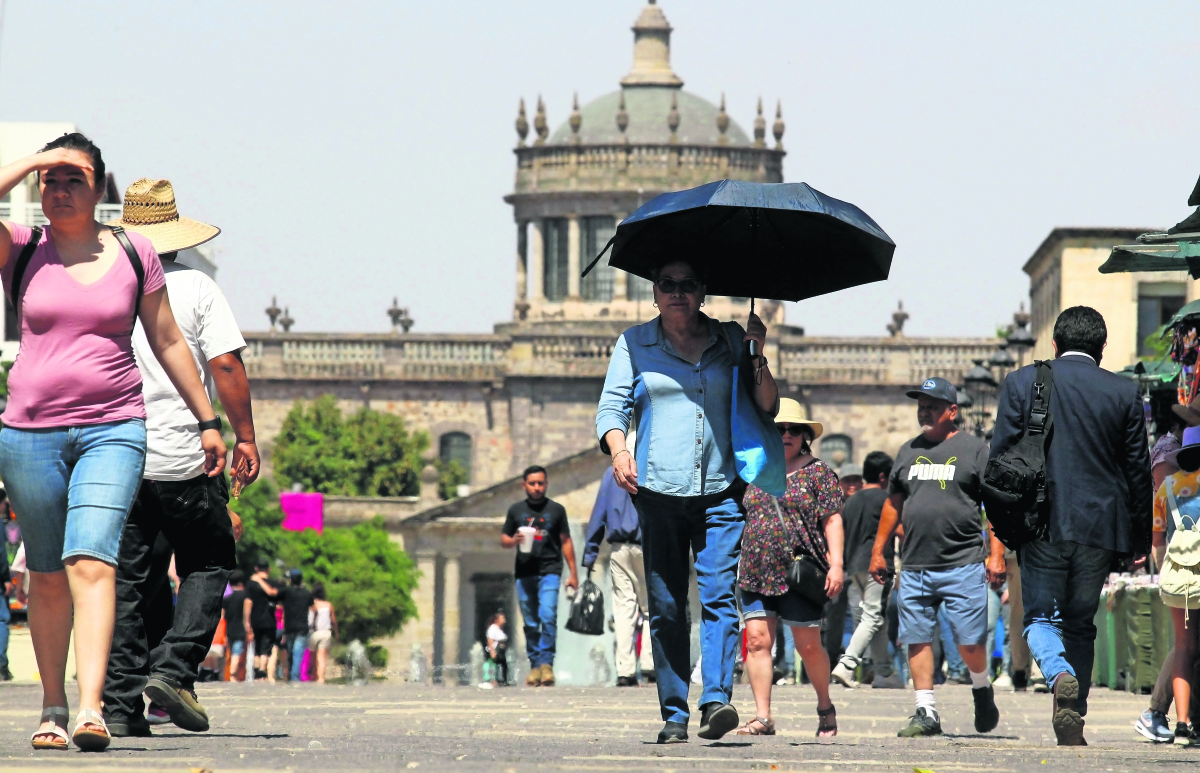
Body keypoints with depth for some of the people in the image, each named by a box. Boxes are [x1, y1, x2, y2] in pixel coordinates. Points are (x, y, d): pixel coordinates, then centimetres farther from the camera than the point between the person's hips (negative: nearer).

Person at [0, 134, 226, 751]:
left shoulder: (134, 254, 7)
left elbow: (168, 341, 15)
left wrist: (208, 421, 17)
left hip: (113, 428, -1)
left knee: (91, 561, -17)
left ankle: (91, 707, -28)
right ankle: (53, 707, 20)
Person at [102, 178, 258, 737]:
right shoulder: (196, 288, -2)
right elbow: (226, 366, -8)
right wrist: (243, 436, 0)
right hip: (183, 457, -3)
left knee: (125, 579, 6)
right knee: (207, 564, 11)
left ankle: (120, 702, 1)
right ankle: (173, 669, -8)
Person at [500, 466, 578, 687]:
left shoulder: (556, 510, 8)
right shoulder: (516, 511, 12)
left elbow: (565, 541, 13)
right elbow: (503, 539, 16)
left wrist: (573, 573, 11)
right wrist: (514, 540, -8)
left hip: (549, 571, -2)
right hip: (524, 572, 2)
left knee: (548, 615, -18)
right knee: (530, 623, 3)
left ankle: (546, 662, -18)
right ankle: (535, 665, 8)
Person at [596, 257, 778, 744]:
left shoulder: (729, 340, 12)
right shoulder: (634, 344, 11)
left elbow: (767, 410, 11)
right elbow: (612, 407, 5)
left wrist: (758, 357, -5)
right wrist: (618, 451, -15)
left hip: (721, 490, 0)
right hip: (658, 490, 0)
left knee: (719, 594, -15)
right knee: (666, 608, -1)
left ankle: (717, 699, -24)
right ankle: (674, 713, 2)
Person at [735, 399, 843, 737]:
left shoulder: (818, 473, 2)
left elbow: (832, 520, -3)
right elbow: (739, 519, 21)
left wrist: (836, 564, -12)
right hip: (756, 572, 4)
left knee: (808, 645, 0)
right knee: (757, 640, -6)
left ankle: (825, 707, 22)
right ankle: (762, 716, -5)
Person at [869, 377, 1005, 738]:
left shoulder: (974, 449, 1)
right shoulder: (909, 451, 16)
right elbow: (893, 503, 23)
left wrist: (996, 554, -10)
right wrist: (878, 551, 19)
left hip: (963, 564, -5)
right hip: (914, 566, 5)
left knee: (970, 641, -5)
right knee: (917, 639, 0)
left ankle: (982, 690, 22)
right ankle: (926, 712, 4)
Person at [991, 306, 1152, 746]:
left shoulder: (1021, 383, 0)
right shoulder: (1124, 393, 2)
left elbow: (1000, 457, -1)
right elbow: (1138, 471, 5)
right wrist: (1140, 539, 13)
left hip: (1042, 523, -2)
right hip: (1099, 526, 2)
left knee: (1041, 616, 5)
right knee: (1081, 623, 13)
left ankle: (1060, 675, -26)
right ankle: (1072, 726, 12)